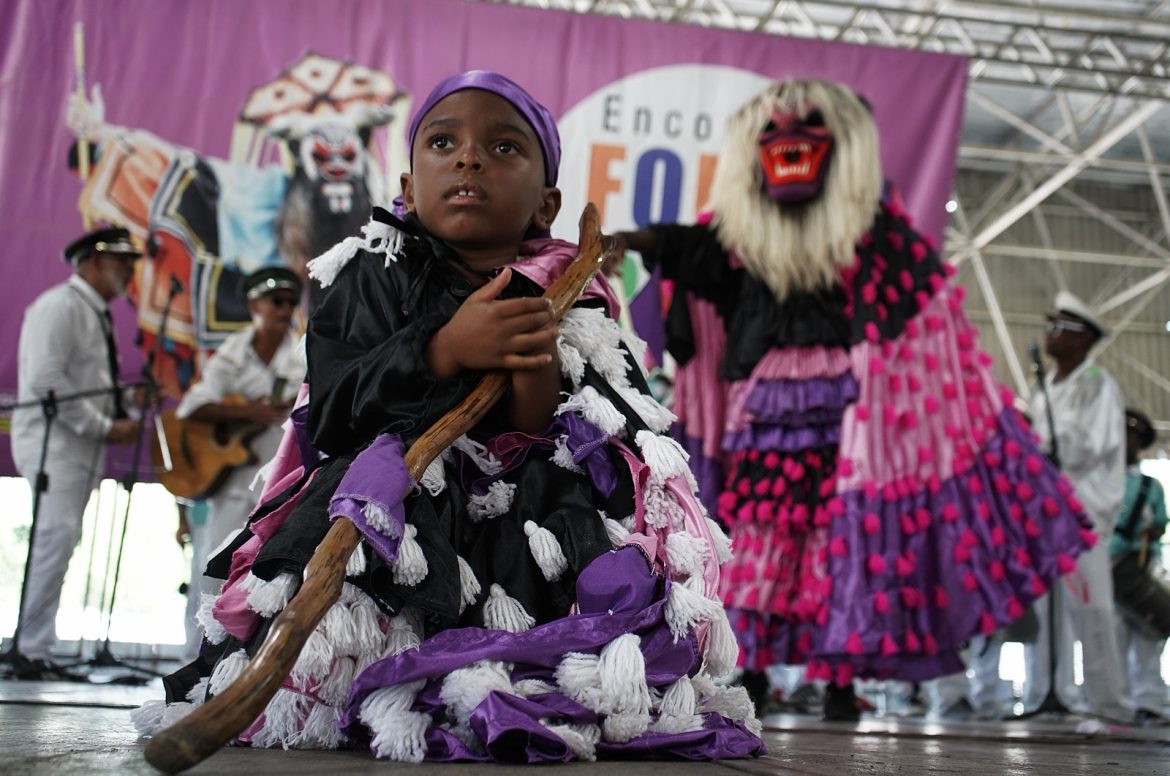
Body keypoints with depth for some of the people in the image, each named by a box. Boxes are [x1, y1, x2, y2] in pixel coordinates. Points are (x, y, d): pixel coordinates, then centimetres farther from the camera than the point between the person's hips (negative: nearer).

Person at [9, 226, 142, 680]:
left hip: (86, 445, 9)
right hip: (52, 440, -9)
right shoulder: (59, 306, -9)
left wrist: (121, 419, 4)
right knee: (56, 538, -17)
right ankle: (30, 651, -11)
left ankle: (35, 649, 12)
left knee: (59, 546, 7)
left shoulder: (97, 314, 19)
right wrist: (105, 426, -17)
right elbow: (46, 380, -19)